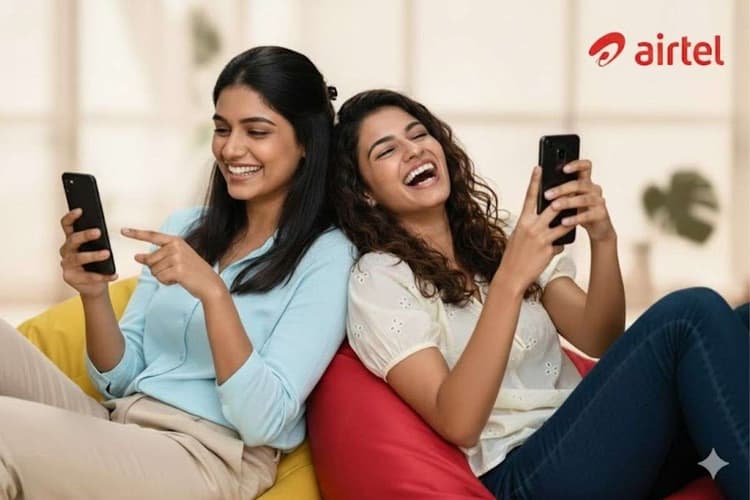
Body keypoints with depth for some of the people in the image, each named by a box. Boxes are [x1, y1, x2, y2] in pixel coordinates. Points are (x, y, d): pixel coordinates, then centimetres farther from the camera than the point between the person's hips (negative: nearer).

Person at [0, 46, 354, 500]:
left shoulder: (327, 255, -3)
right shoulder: (185, 227, 16)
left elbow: (262, 422, -12)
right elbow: (119, 378, 14)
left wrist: (213, 293, -23)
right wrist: (94, 296, -5)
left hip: (211, 456, -6)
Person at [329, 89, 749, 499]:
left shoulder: (500, 235, 18)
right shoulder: (378, 280, -1)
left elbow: (602, 342, 8)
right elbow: (457, 424, -14)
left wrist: (604, 240, -10)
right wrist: (510, 280, -22)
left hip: (594, 438, 6)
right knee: (693, 314, -25)